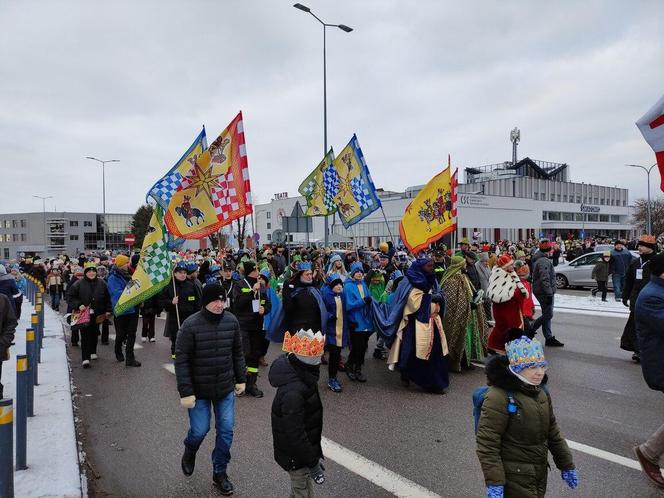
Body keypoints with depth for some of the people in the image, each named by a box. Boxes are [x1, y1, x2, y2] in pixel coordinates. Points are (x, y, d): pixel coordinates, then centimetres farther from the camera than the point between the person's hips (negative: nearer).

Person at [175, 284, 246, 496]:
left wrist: (241, 379, 7)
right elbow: (181, 360, -15)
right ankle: (189, 452, 43)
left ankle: (219, 472, 30)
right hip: (199, 390, -3)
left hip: (226, 389, 3)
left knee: (226, 431, 7)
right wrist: (186, 392, -16)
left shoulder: (231, 321, -7)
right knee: (200, 430, 6)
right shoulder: (191, 325, -18)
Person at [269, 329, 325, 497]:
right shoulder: (292, 392, -36)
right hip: (296, 456, -9)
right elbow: (295, 433, -31)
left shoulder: (300, 375, -6)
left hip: (302, 448, 9)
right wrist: (312, 463, -22)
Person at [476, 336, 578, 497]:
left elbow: (553, 432, 15)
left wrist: (567, 465, 17)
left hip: (540, 476, 8)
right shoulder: (499, 397, -23)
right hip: (514, 480, -7)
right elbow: (487, 443, -23)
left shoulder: (541, 392, 4)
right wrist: (493, 483, -23)